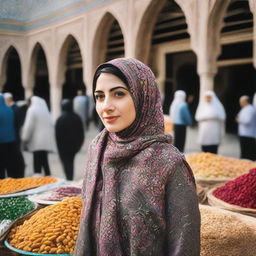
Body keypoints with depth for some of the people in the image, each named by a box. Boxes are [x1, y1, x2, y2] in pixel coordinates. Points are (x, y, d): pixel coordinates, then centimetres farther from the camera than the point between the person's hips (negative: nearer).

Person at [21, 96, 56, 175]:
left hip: (37, 142, -6)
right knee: (44, 161, 12)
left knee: (37, 164, -6)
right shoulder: (46, 111, 15)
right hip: (47, 141, 6)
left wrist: (25, 139, -3)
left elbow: (29, 126, -8)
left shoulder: (32, 110, -3)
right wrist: (51, 138, 17)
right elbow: (51, 126, 13)